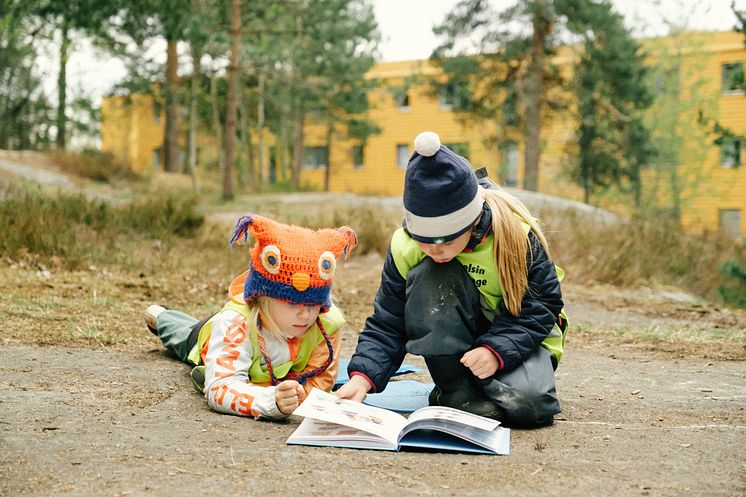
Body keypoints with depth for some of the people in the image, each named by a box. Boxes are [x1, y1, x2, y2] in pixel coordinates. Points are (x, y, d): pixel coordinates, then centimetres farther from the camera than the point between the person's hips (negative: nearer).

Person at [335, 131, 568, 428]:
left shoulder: (516, 234, -24)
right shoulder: (405, 247, -19)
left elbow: (543, 304, -15)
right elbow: (387, 324, -13)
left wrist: (496, 350, -31)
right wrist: (363, 376, -31)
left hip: (517, 337, -2)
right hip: (454, 339, 2)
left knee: (526, 403, -34)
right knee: (430, 277, -31)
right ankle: (457, 391, -19)